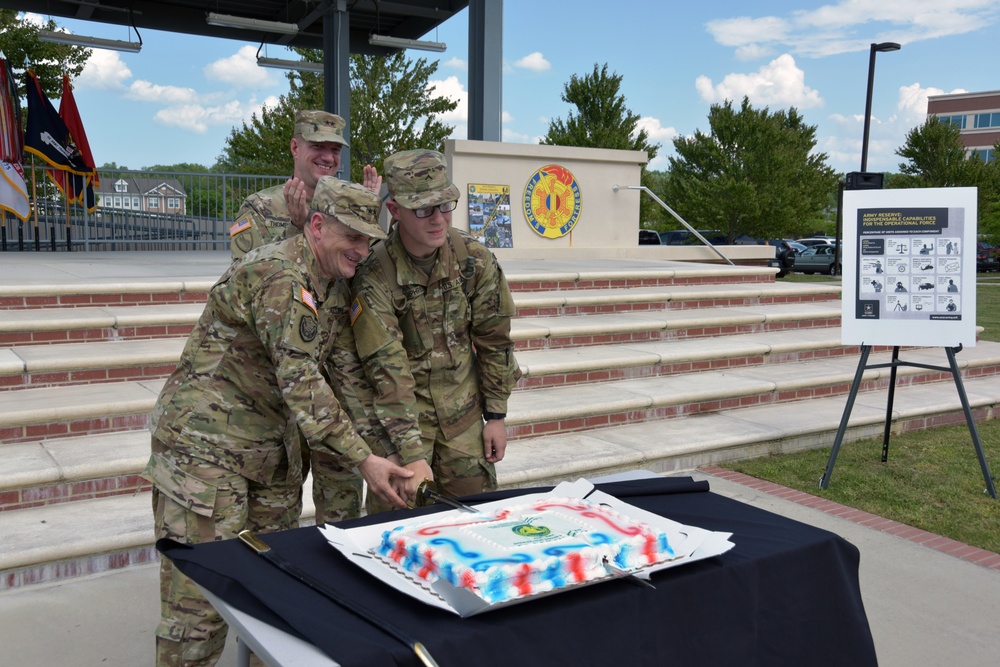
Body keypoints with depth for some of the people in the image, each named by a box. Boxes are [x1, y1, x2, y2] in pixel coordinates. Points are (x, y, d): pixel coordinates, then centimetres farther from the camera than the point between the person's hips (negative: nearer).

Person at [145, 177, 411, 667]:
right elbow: (301, 382, -27)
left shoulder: (335, 286, 9)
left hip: (265, 447, 9)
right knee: (201, 589, -4)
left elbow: (344, 373, 13)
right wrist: (362, 460, -25)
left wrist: (373, 449, 6)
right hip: (204, 443, -9)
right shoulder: (279, 276, -22)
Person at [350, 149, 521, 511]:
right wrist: (411, 453, -25)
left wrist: (496, 415, 3)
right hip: (400, 414, -3)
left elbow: (494, 339, 1)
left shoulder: (475, 259, -8)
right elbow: (388, 370, -22)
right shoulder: (374, 275, -20)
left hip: (464, 416, 4)